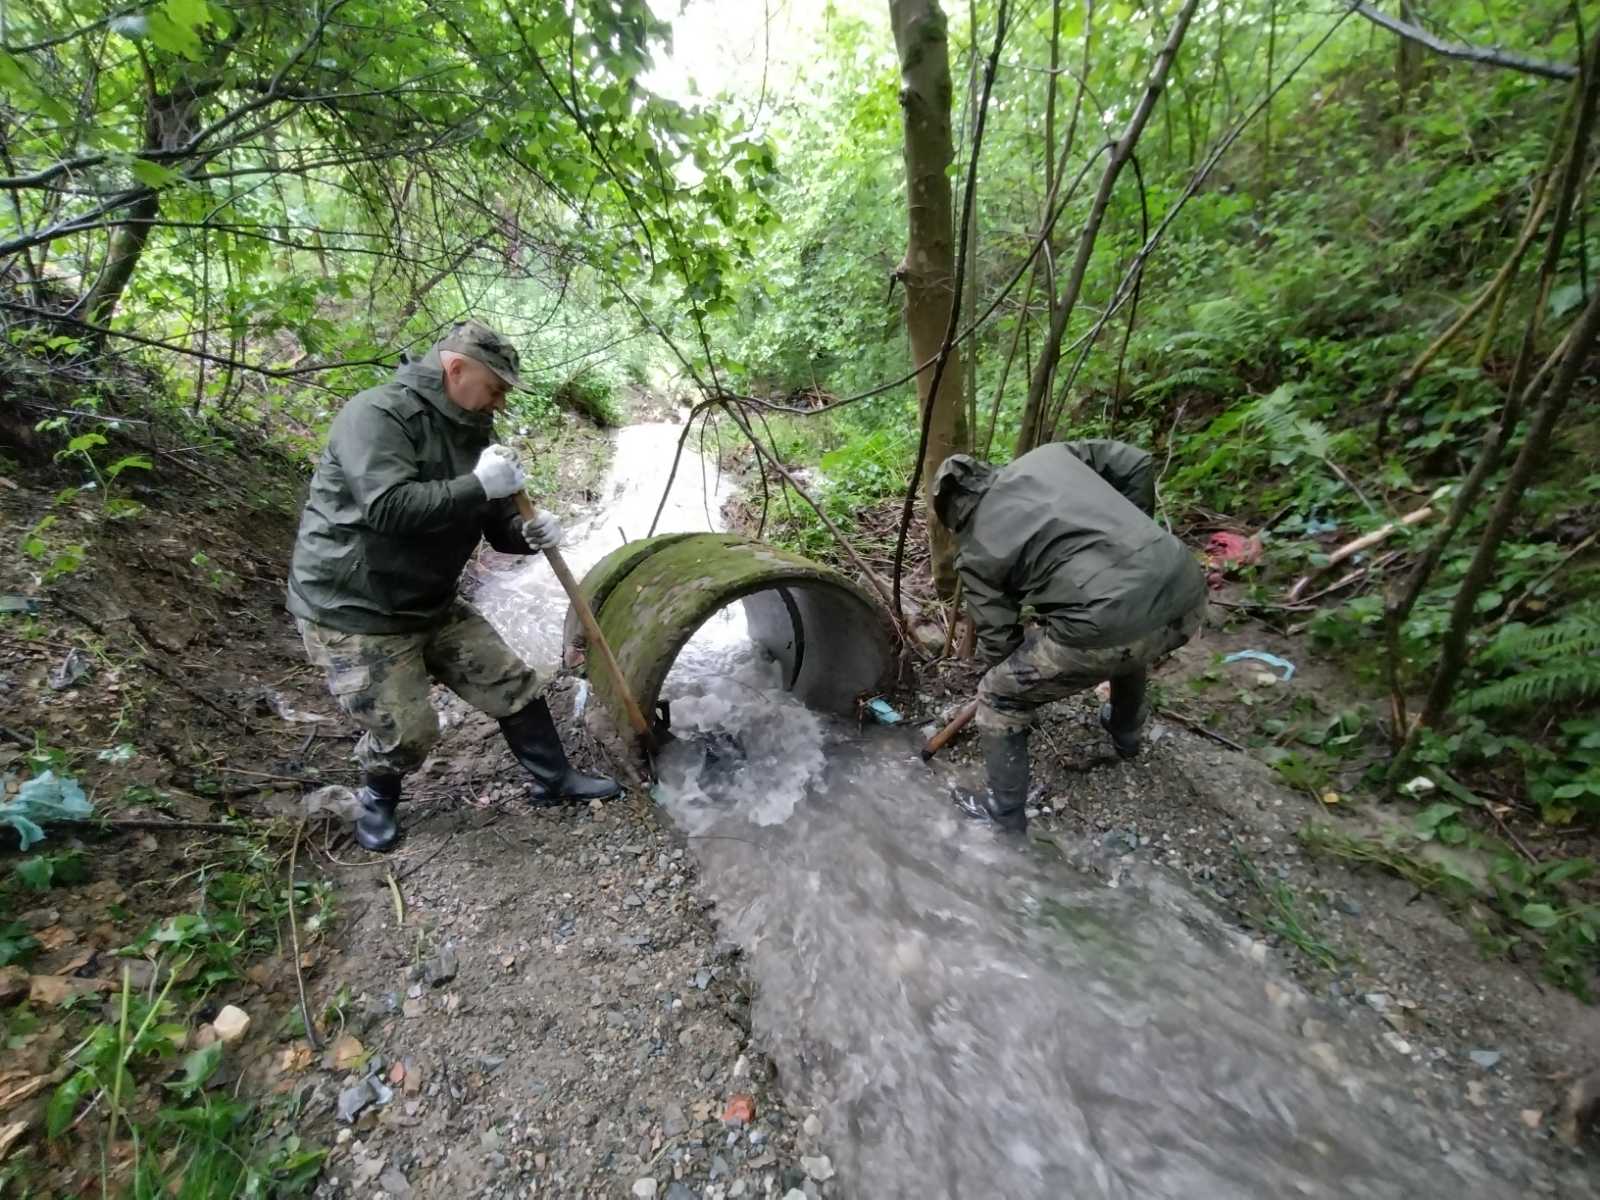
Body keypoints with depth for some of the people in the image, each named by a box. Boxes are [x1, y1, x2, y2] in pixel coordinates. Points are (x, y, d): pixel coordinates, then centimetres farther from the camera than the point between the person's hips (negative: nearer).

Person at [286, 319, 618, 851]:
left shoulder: (470, 431, 6)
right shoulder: (377, 415, -20)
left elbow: (494, 522, 8)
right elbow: (388, 508, -34)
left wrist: (529, 532, -14)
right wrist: (478, 486, -32)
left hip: (432, 604, 8)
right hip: (354, 610, -7)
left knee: (513, 683, 6)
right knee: (406, 731, -2)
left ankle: (553, 779, 24)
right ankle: (377, 799, 33)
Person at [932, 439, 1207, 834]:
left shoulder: (976, 550, 6)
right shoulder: (1048, 456, 17)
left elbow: (998, 636, 11)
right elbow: (1135, 463, 18)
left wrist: (1006, 688, 30)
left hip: (1107, 627, -6)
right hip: (1186, 594, 7)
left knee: (998, 699, 15)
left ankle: (1005, 814, 28)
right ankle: (1124, 731, 64)